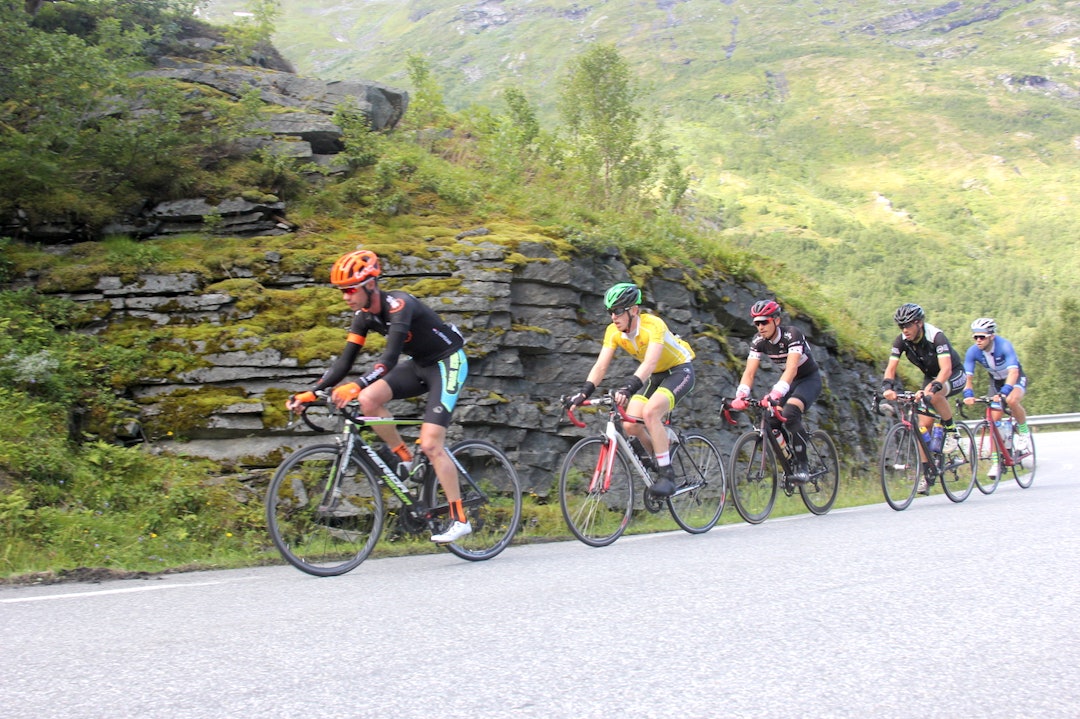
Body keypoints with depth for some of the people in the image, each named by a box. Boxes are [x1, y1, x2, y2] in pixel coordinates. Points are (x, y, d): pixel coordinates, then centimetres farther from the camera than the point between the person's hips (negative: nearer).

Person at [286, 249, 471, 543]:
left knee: (430, 445, -15)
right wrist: (311, 393, -14)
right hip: (419, 364, 8)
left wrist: (355, 386, -53)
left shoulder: (398, 304, -28)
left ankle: (460, 519, -6)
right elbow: (345, 361, -3)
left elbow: (390, 357, -39)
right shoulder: (364, 315, -4)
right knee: (368, 400, -17)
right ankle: (405, 459, 1)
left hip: (447, 363, -7)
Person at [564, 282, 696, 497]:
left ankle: (667, 475, -22)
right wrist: (583, 392, -32)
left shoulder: (653, 325, -30)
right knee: (630, 424, -10)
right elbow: (601, 366, -16)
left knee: (650, 412, -30)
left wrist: (629, 387, -59)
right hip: (656, 376, 7)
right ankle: (661, 461, 14)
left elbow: (650, 362, -44)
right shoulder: (613, 331, -11)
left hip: (680, 371, -7)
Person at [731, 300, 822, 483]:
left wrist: (775, 394, -56)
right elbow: (749, 372, -19)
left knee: (790, 414, -32)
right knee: (769, 421, -15)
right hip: (788, 381, 6)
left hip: (809, 380, -6)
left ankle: (802, 466, -20)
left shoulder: (792, 335, -29)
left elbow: (792, 369, -41)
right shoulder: (758, 341, -12)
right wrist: (740, 396, -38)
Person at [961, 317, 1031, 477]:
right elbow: (968, 376, -23)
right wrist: (968, 395, -43)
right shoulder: (972, 352, -22)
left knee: (1011, 401, -35)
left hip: (1016, 379, -4)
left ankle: (1023, 430, -6)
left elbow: (1013, 372, -42)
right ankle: (996, 462, 2)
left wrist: (1003, 393, -56)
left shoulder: (1004, 346, -33)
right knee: (994, 420, -6)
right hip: (996, 381, 4)